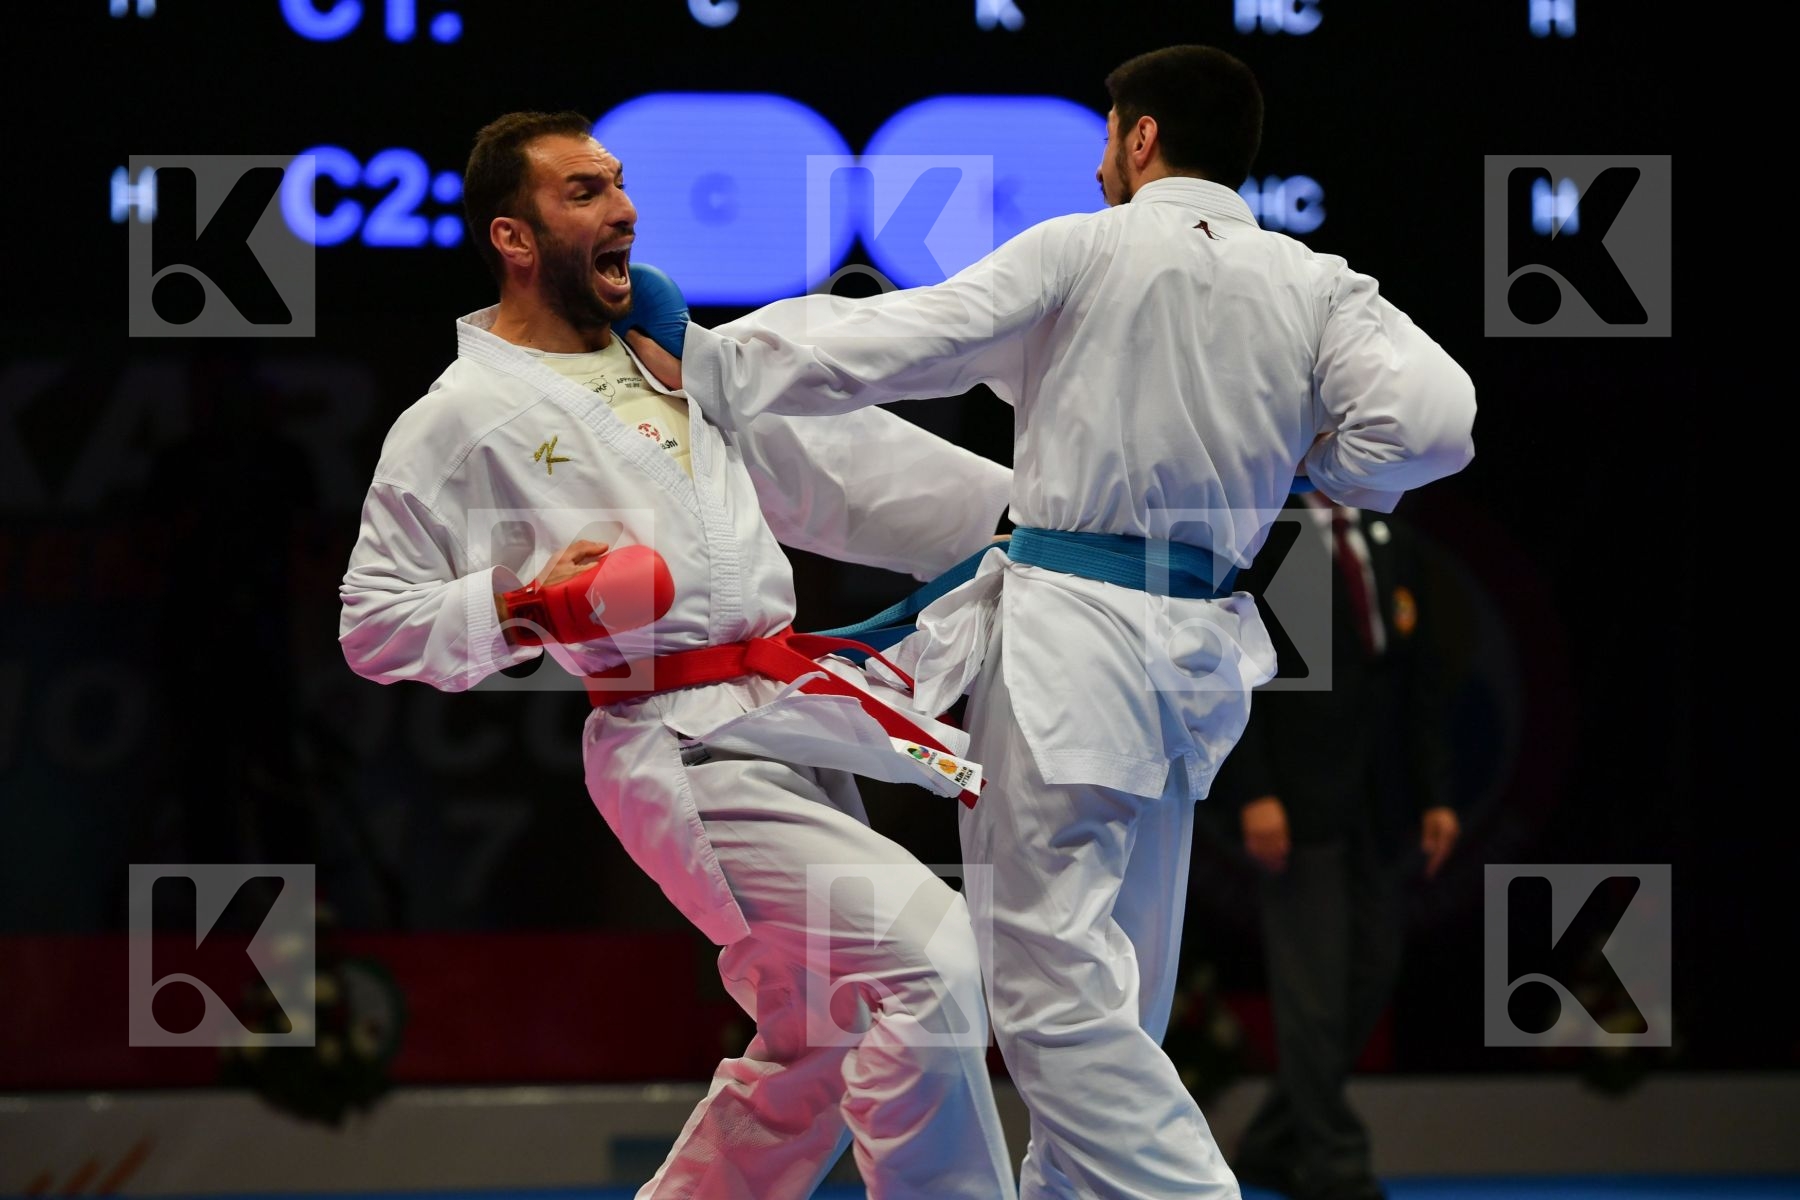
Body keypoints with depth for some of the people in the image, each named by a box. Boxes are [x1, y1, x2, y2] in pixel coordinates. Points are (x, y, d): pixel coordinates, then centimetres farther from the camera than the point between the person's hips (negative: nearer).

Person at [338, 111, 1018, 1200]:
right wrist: (524, 609, -15)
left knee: (816, 1048, 14)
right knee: (924, 957, -21)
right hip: (689, 753, -8)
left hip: (795, 722, 8)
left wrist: (1017, 507, 9)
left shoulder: (674, 355, 17)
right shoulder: (461, 421, -3)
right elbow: (375, 625, 0)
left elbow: (841, 465, 17)